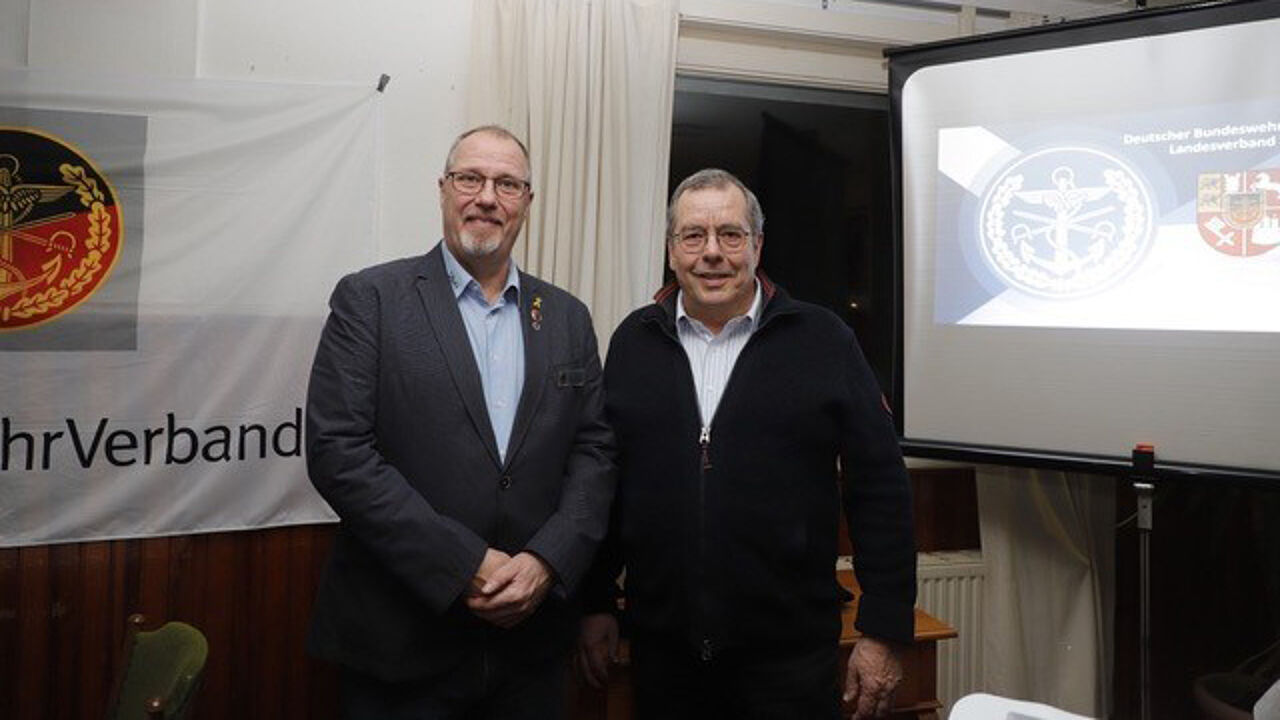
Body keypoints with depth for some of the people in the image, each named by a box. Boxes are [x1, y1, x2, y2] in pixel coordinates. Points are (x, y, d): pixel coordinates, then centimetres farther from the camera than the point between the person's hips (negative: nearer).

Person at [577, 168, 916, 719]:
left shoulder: (823, 340, -3)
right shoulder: (633, 342, 4)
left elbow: (880, 489, -3)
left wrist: (884, 631, -4)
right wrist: (595, 605, 9)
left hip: (789, 653, -2)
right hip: (661, 648, 2)